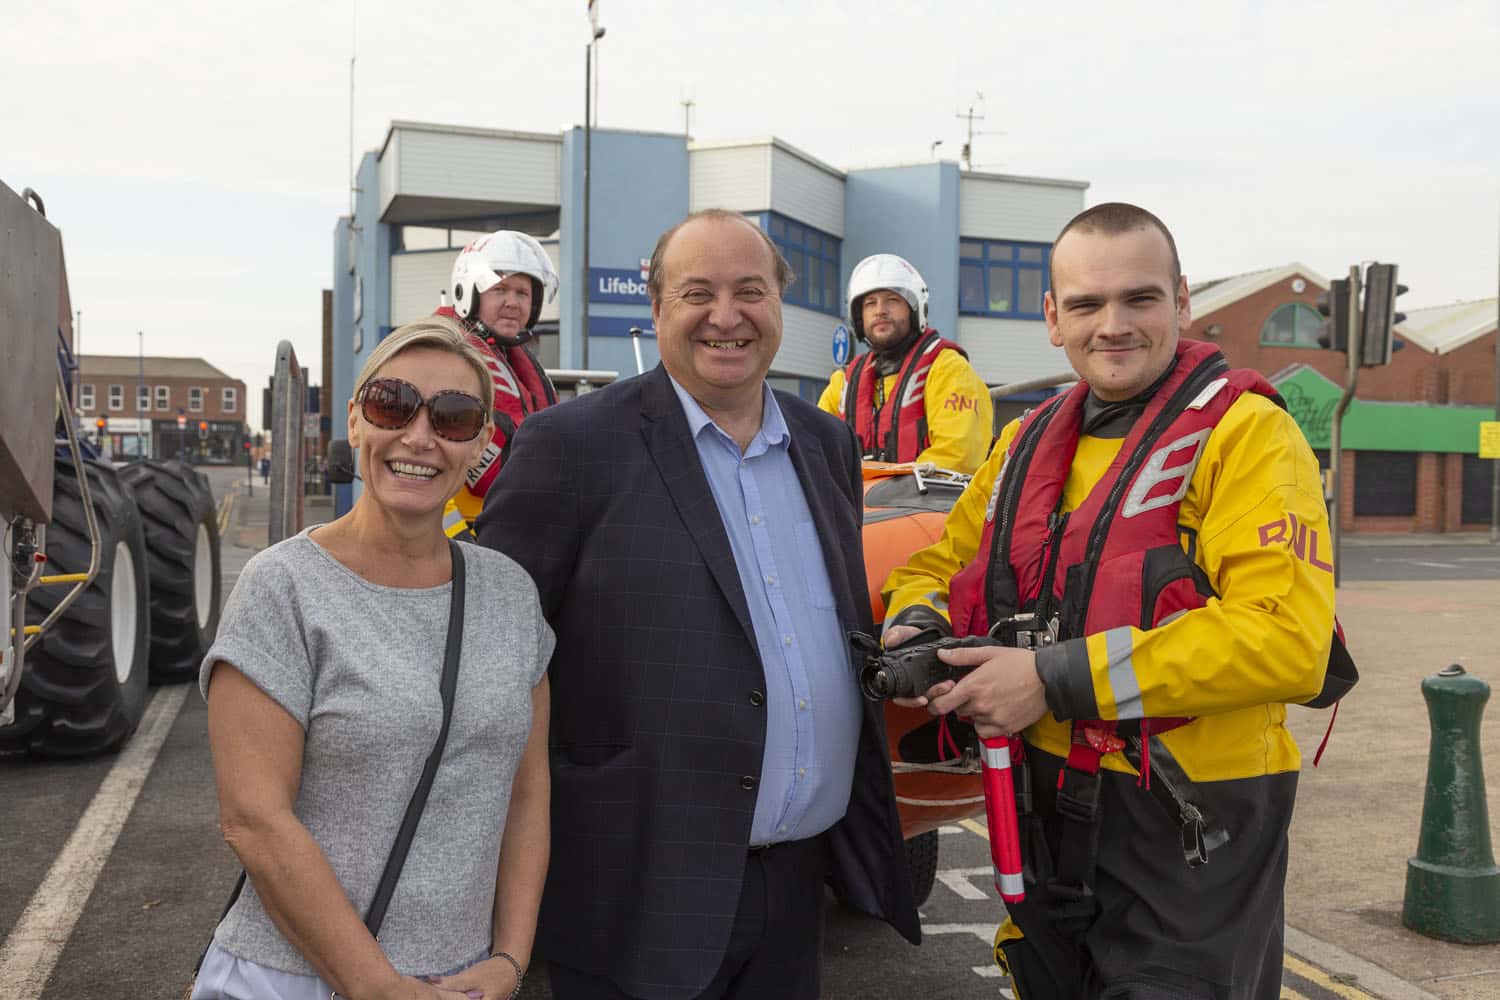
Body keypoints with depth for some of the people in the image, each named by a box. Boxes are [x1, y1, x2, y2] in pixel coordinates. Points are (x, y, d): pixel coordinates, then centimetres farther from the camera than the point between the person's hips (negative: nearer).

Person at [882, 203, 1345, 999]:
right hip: (1041, 818, 6)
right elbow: (941, 561, 16)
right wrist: (918, 628, -8)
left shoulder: (1244, 432, -12)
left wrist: (1057, 678, -25)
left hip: (1185, 839, -6)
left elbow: (1287, 641, -24)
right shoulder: (1029, 441, 9)